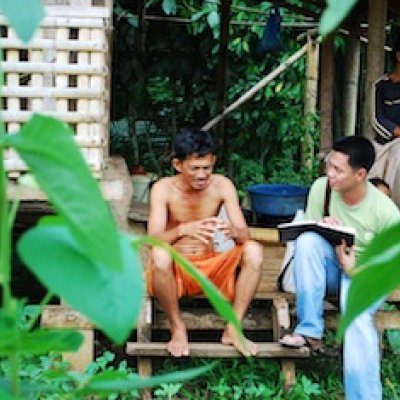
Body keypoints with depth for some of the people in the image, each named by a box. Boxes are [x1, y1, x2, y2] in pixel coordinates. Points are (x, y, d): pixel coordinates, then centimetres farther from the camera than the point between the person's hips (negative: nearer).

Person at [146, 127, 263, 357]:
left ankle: (233, 329, -13)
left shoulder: (222, 186, -6)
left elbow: (245, 235, -12)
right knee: (160, 255, -36)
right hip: (175, 270, -2)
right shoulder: (164, 189, -12)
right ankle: (178, 328, -14)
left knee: (254, 251, -23)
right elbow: (153, 240, -23)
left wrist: (233, 231, -38)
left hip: (211, 268, 2)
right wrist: (183, 229, -44)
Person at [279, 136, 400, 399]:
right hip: (330, 268, 3)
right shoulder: (321, 187, -13)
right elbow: (308, 231, -2)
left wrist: (355, 270, -26)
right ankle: (310, 331, -26)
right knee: (307, 239, -29)